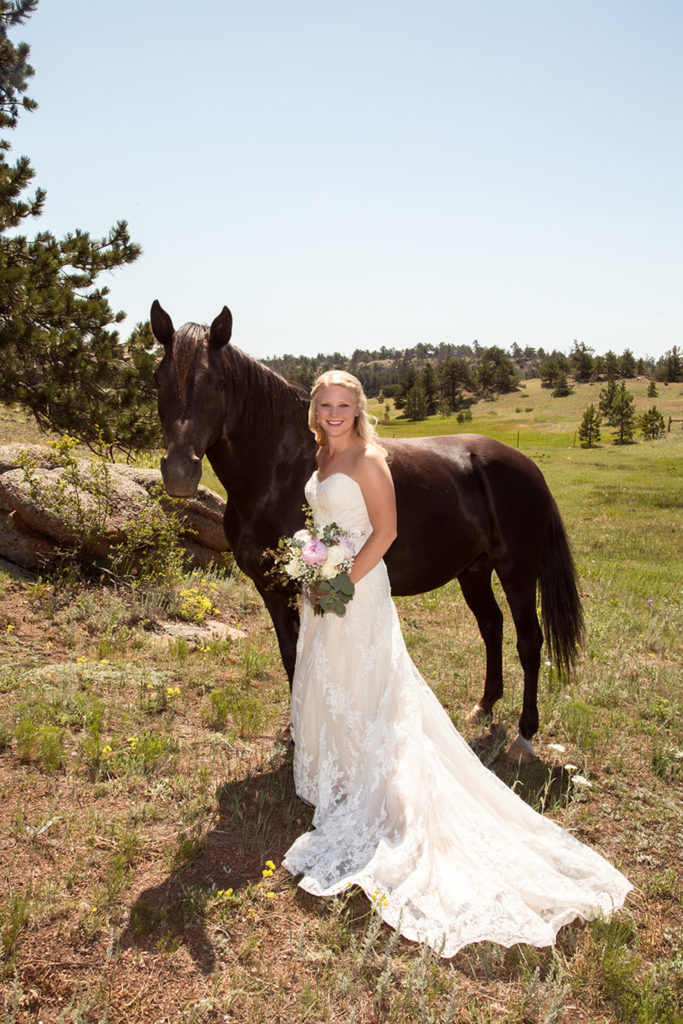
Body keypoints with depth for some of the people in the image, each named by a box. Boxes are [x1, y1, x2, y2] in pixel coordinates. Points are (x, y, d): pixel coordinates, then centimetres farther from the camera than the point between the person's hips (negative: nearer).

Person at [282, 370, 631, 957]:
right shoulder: (325, 456, 9)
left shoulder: (368, 460, -16)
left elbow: (384, 532, -19)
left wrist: (343, 582, -20)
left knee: (357, 684, 2)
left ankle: (364, 792, 18)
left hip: (357, 587, -9)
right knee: (324, 682, 18)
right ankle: (333, 774, 36)